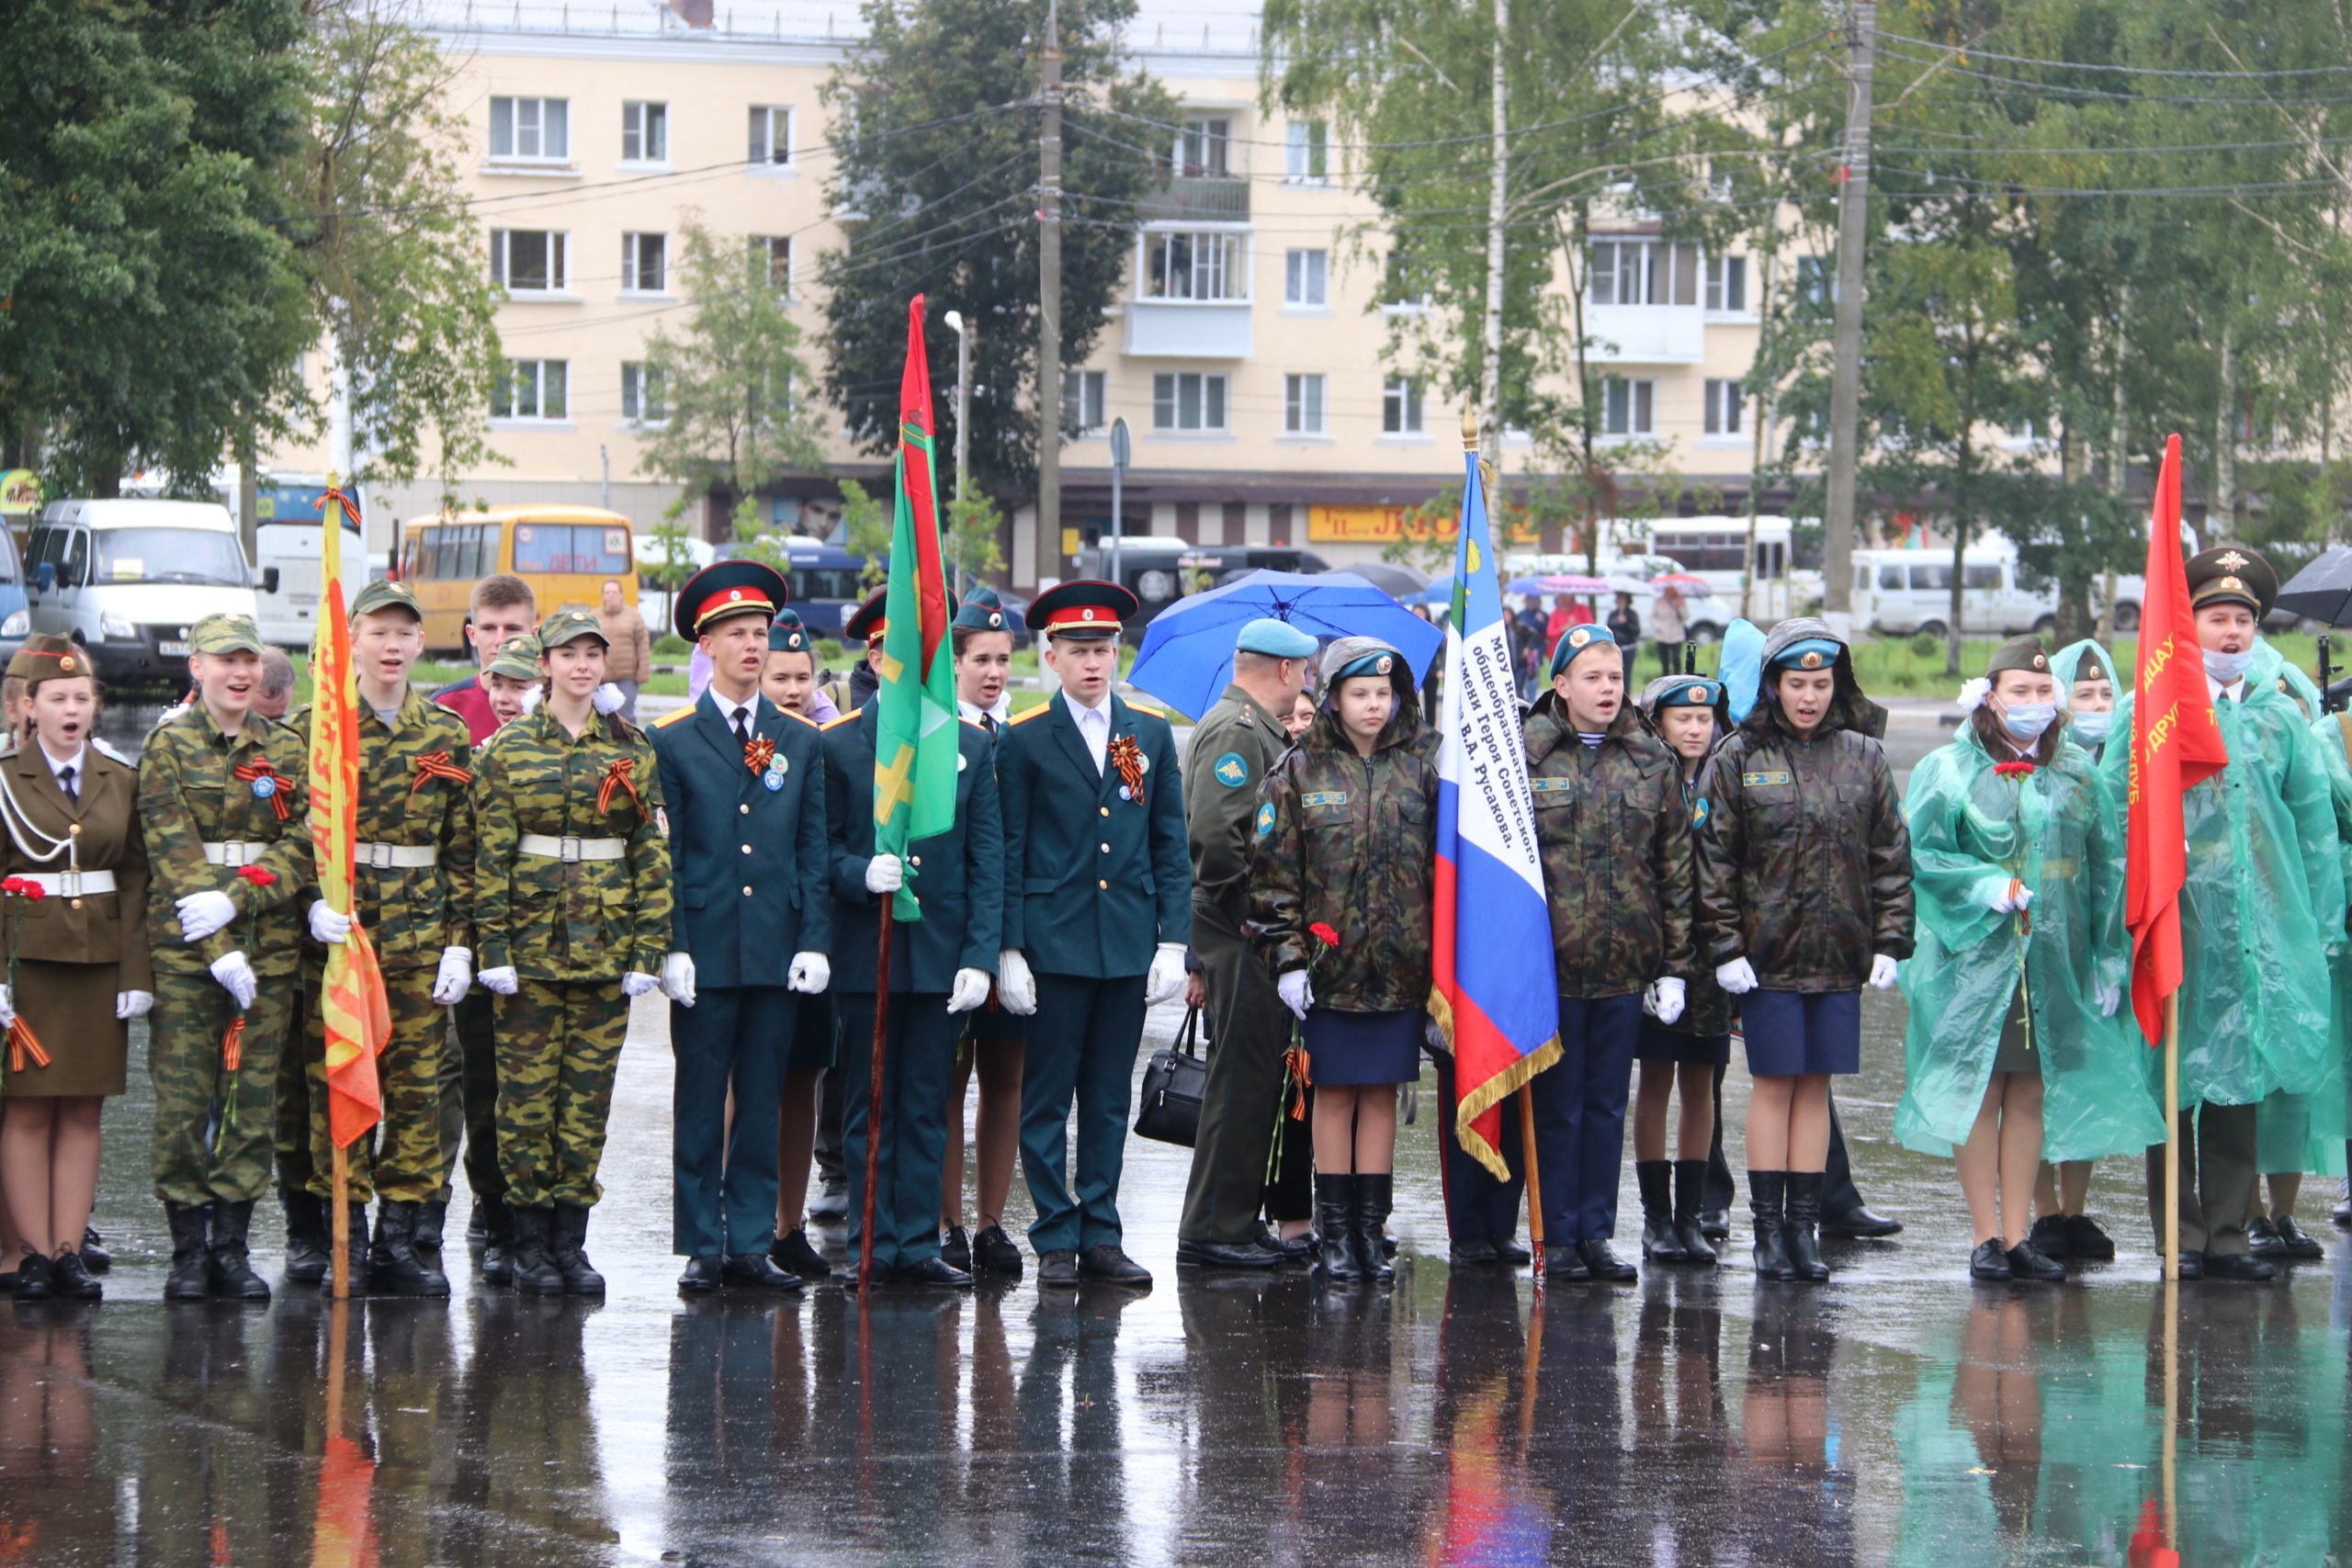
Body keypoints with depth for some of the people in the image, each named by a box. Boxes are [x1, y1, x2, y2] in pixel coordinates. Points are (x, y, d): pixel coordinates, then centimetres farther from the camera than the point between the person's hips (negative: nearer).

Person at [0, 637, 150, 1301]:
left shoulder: (121, 781, 10)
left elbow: (136, 883, 8)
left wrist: (135, 974, 0)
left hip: (99, 964, 3)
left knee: (84, 1111, 3)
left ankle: (70, 1252, 6)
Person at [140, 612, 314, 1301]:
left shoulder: (287, 751, 11)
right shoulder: (169, 746, 1)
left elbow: (302, 847, 2)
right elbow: (174, 853, -7)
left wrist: (235, 898, -15)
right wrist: (219, 952, -16)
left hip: (270, 942, 3)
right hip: (185, 948, -3)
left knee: (253, 1095, 3)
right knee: (183, 1097, -3)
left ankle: (232, 1245, 9)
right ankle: (189, 1250, 4)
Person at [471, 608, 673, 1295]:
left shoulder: (633, 751, 6)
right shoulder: (509, 749, 1)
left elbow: (653, 854, 5)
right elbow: (490, 854, -2)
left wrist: (647, 949, -2)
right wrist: (494, 947, -9)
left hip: (606, 947, 2)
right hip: (531, 941, -2)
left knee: (589, 1091, 4)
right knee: (528, 1088, 0)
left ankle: (570, 1240, 9)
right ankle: (530, 1242, 6)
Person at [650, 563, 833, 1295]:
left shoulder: (801, 742, 11)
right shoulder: (672, 741, 3)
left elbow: (815, 852, 9)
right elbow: (662, 856, 0)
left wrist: (814, 941, -1)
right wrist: (671, 948, -8)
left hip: (776, 953, 2)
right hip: (704, 951, -2)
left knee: (763, 1105, 5)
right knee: (700, 1106, 1)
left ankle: (752, 1244, 9)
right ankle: (701, 1248, 6)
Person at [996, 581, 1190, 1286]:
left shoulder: (1151, 733, 9)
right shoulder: (1025, 740, 1)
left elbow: (1171, 845, 10)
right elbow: (1008, 853, 0)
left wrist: (1174, 940, 2)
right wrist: (1008, 950, -6)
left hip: (1129, 944, 3)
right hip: (1054, 943, -3)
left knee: (1110, 1100, 7)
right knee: (1047, 1097, 0)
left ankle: (1100, 1234, 13)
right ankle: (1055, 1238, 6)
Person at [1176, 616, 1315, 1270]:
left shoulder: (1251, 728, 19)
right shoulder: (1236, 731, -14)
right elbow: (1213, 832, -25)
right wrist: (1246, 909, -17)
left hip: (1254, 932, 11)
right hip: (1239, 934, -11)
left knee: (1256, 1080, 12)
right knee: (1243, 1077, -7)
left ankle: (1238, 1222, 17)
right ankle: (1213, 1232, -4)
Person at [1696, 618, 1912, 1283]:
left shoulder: (1863, 757, 8)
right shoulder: (1738, 759, 1)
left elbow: (1890, 856, 9)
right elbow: (1713, 859, 0)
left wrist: (1890, 943, 2)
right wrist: (1724, 946, -7)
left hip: (1840, 951, 2)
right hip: (1769, 948, -2)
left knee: (1815, 1084, 5)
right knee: (1774, 1083, -1)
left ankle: (1803, 1225, 9)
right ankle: (1769, 1229, 4)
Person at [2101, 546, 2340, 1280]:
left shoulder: (2280, 716, 12)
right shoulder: (2144, 710, 3)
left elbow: (2315, 822, 12)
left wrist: (2324, 922, 6)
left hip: (2263, 920, 3)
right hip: (2175, 927, -3)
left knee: (2241, 1079, 4)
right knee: (2173, 1077, 0)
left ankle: (2229, 1233, 10)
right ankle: (2181, 1237, 7)